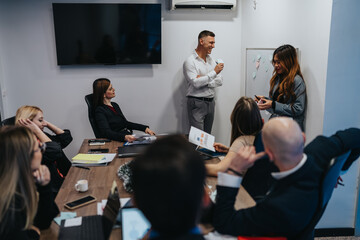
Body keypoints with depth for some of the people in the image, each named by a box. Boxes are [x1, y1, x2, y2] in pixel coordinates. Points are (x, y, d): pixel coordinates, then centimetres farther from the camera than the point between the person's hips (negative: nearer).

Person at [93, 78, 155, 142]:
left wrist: (145, 128, 12)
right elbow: (106, 132, -22)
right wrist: (125, 137, -40)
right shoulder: (99, 111, -8)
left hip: (130, 137, 8)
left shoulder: (115, 105, 18)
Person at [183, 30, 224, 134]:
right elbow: (196, 83, -20)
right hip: (197, 103, -7)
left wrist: (205, 81, -11)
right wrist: (214, 72, -17)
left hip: (211, 102, 7)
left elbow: (219, 81, 6)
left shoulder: (211, 60, 13)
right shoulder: (190, 61, -8)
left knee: (208, 134, 11)